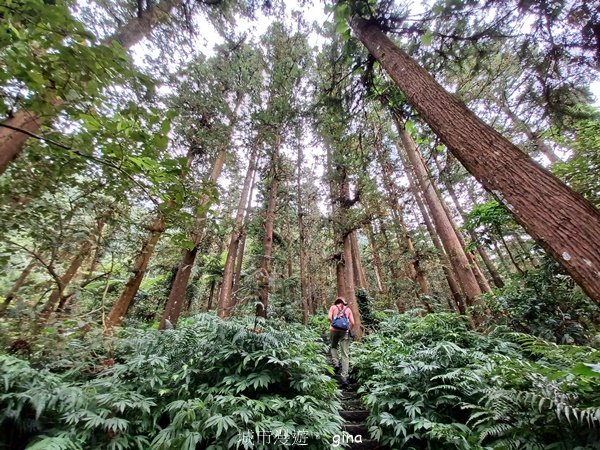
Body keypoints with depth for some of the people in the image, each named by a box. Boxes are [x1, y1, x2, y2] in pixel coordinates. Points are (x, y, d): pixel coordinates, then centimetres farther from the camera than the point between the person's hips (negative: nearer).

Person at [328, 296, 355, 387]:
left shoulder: (333, 307, 10)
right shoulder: (348, 309, 14)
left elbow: (329, 317, -5)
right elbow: (352, 323, 6)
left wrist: (332, 323, 12)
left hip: (334, 330, 0)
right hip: (345, 332, 1)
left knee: (334, 347, 27)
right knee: (345, 355, 7)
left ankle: (336, 363, 8)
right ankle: (344, 377, 2)